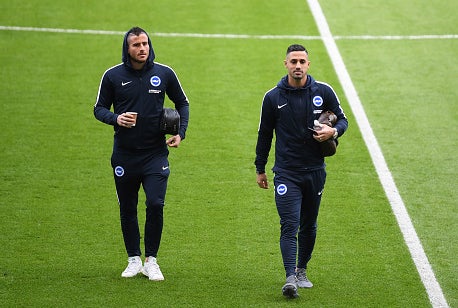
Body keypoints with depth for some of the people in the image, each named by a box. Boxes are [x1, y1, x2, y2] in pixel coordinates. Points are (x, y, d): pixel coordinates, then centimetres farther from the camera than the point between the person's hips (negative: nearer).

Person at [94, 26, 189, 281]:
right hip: (124, 154, 1)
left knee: (155, 205, -12)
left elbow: (182, 103, 16)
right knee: (127, 209, 7)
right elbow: (99, 108, 7)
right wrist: (115, 118, -14)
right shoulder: (113, 76, -1)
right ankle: (134, 259, 21)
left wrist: (180, 133, 3)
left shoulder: (164, 74, 1)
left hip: (155, 153, -1)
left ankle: (151, 260, 1)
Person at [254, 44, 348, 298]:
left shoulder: (323, 92, 0)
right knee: (290, 225, -14)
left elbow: (342, 119, 10)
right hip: (286, 172, -2)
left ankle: (301, 270, 31)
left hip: (315, 171, 2)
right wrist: (260, 169, 13)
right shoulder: (273, 97, -1)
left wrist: (333, 131, -13)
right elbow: (264, 134, 9)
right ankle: (290, 278, -21)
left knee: (309, 226, 14)